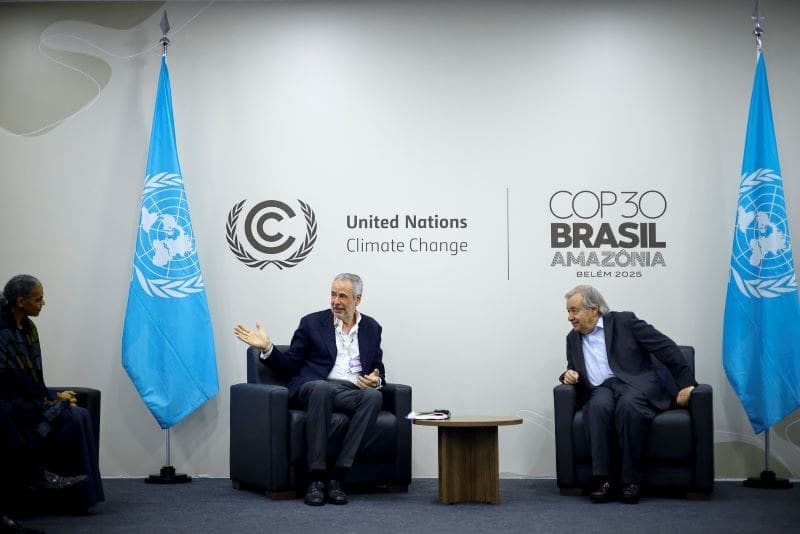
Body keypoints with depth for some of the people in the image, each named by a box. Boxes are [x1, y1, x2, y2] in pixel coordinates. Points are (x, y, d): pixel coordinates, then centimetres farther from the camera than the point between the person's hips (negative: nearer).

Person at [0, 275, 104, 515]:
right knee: (70, 419, -21)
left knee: (80, 416, -14)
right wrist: (50, 396, -14)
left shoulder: (28, 327, 9)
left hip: (31, 397, 8)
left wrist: (50, 395, -5)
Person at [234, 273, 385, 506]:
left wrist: (376, 380, -5)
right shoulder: (312, 323, 11)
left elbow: (378, 370, 20)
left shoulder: (372, 328, 18)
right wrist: (267, 348, -7)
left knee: (374, 396, -34)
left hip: (353, 392, 2)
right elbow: (290, 365, 10)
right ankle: (316, 477, -35)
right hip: (316, 388, -2)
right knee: (320, 388, -40)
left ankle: (337, 476, -30)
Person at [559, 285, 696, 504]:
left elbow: (666, 347, 2)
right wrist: (568, 375, 2)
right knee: (598, 406, -34)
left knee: (628, 404, -38)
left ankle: (631, 481, -28)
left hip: (635, 384, -3)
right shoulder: (573, 338, 20)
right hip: (600, 390, 3)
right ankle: (605, 480, -32)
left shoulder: (624, 322, 4)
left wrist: (685, 383, -5)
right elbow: (573, 370, 28)